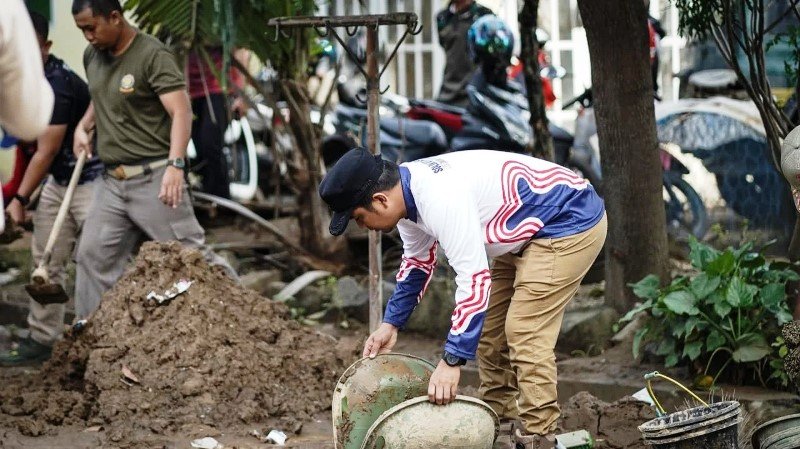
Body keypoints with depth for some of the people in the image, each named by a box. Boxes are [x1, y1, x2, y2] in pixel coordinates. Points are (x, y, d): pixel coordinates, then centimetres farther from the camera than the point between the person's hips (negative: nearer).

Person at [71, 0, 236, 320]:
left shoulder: (152, 55, -14)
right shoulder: (92, 56, 10)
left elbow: (181, 111, -21)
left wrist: (175, 164, -33)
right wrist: (83, 126, 10)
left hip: (153, 178, -7)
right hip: (112, 182, 7)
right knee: (93, 255, 6)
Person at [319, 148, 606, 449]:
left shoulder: (441, 199, -34)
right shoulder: (406, 190, -3)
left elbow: (475, 280, -33)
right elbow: (417, 263, 15)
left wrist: (451, 361, -29)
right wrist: (390, 324, 13)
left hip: (571, 224, -10)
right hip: (529, 233, 10)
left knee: (526, 333, -16)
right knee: (491, 327, 13)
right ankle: (493, 420, 24)